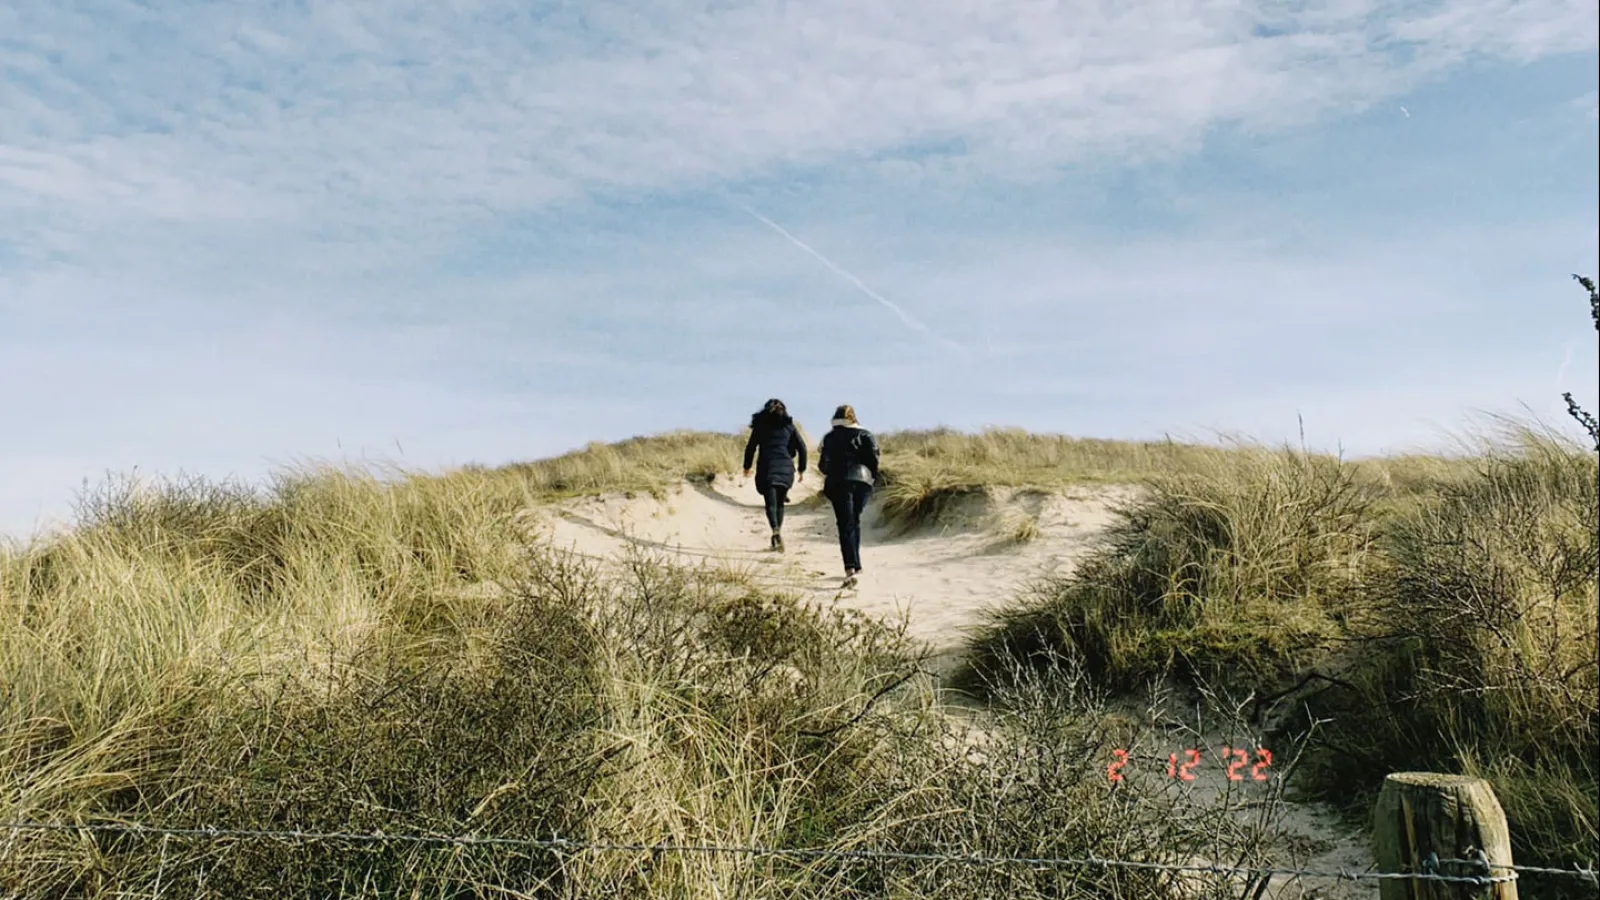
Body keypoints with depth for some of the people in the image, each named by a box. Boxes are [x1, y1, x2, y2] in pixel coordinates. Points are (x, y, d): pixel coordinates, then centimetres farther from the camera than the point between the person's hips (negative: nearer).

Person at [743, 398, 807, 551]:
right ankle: (777, 533, 17)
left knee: (771, 504, -7)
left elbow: (750, 447, 5)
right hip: (786, 469, 2)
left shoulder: (760, 425, 7)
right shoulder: (789, 425, 11)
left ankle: (776, 531, -32)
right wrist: (802, 469, 12)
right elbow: (802, 447, 5)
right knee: (779, 503, 17)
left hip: (767, 469, -2)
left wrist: (747, 467, 17)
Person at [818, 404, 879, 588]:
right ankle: (855, 565, 25)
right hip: (862, 480, 1)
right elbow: (873, 459, -3)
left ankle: (851, 568, -23)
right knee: (854, 522, 18)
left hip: (837, 483, -1)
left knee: (846, 525, -6)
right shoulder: (865, 435, 7)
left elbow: (822, 464, 9)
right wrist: (872, 478, 10)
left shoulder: (829, 438, 9)